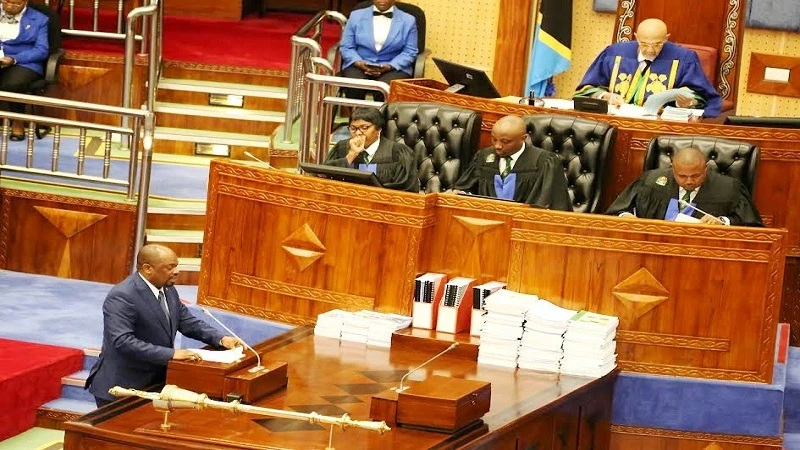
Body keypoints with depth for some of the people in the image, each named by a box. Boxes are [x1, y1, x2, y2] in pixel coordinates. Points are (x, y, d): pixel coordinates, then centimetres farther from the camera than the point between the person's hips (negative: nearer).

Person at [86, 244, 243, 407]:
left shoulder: (168, 291, 6)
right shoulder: (121, 297, -20)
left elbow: (188, 322, 15)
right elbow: (123, 341, -30)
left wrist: (221, 339, -1)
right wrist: (172, 354, -32)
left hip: (156, 383, 8)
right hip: (122, 387, -8)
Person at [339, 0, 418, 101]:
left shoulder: (408, 21, 7)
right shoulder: (356, 16, 11)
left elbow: (410, 52, 2)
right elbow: (346, 47, 7)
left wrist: (390, 66, -15)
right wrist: (359, 63, -13)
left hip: (394, 68, -1)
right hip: (359, 66, 1)